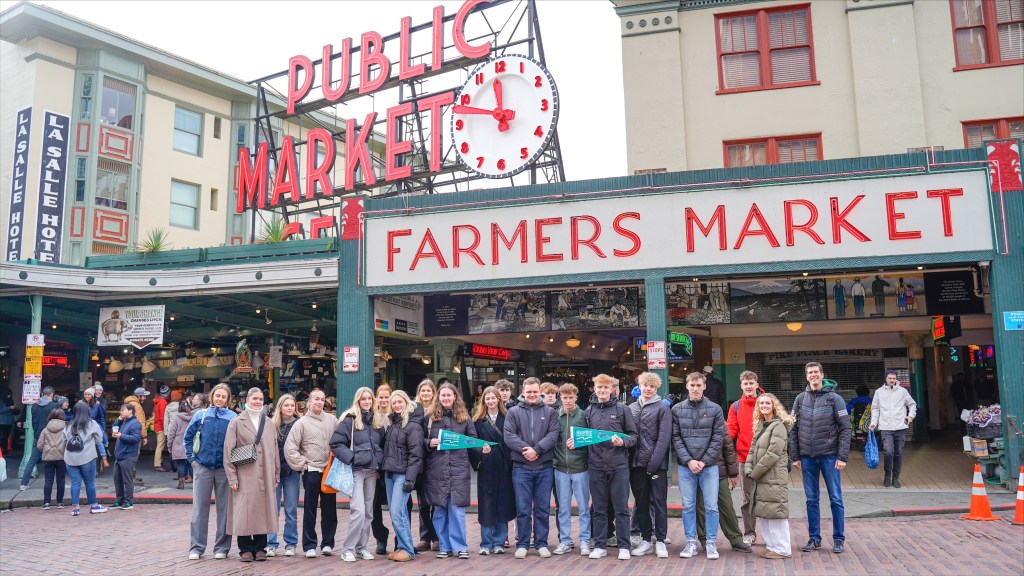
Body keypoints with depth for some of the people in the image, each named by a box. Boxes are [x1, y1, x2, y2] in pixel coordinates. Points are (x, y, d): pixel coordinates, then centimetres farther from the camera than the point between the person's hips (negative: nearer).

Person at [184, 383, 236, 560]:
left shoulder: (233, 417, 1)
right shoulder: (200, 415, 3)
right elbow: (188, 437, 10)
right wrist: (192, 458, 3)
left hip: (224, 468, 0)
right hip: (203, 467, 0)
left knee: (224, 508, 5)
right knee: (200, 508, 4)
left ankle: (222, 547, 15)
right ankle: (196, 547, 14)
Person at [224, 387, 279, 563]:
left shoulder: (268, 423, 13)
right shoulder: (236, 422, 2)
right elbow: (228, 451, -2)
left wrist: (276, 474, 9)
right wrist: (232, 477, -8)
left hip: (265, 476, 3)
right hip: (244, 475, -3)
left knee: (263, 510, 5)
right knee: (244, 511, -1)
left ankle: (260, 548, 16)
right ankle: (246, 548, 12)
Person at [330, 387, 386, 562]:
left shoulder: (378, 420, 12)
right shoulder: (349, 419, -5)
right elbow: (336, 443, -9)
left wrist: (379, 461, 8)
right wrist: (351, 458, -16)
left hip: (372, 471, 6)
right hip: (355, 470, -6)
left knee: (368, 512, 10)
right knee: (358, 510, -13)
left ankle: (361, 546, 21)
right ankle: (348, 549, -2)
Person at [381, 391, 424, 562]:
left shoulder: (412, 425, -8)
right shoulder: (392, 424, 16)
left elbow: (415, 453, -13)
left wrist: (410, 478, -18)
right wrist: (383, 472, 13)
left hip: (402, 474, -7)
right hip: (389, 473, 8)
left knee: (397, 513, -11)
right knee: (394, 513, 8)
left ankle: (407, 550, -2)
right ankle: (400, 546, 17)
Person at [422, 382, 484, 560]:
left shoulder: (464, 417, 7)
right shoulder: (430, 418, 7)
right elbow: (420, 440, 11)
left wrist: (482, 448, -10)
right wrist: (430, 443, -9)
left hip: (459, 468, -1)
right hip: (436, 469, 1)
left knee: (457, 509, -3)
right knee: (440, 509, 6)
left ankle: (460, 547, 7)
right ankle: (445, 546, 17)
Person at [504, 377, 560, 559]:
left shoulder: (550, 412, 7)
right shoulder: (514, 412, 5)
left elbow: (553, 435, -5)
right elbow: (509, 436, -5)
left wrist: (537, 449, -17)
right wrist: (525, 449, -18)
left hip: (545, 468, 1)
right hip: (521, 467, -1)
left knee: (543, 508, 7)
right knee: (523, 508, 4)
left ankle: (541, 543, 18)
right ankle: (522, 544, 14)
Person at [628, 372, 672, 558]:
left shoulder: (662, 409, -4)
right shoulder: (631, 408, 10)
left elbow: (664, 438, -10)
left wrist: (653, 464, -15)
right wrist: (630, 460, 0)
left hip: (657, 464, -4)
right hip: (637, 464, 5)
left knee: (659, 502, 3)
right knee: (641, 503, 10)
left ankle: (660, 541, 11)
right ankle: (646, 540, 20)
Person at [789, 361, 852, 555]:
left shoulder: (834, 399, -1)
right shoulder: (800, 399, 7)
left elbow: (845, 428, -4)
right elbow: (794, 430, 8)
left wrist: (842, 456, -10)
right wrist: (794, 456, 3)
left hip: (829, 456, -3)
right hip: (807, 457, 3)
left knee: (836, 499, 3)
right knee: (811, 500, 8)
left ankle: (838, 539, 13)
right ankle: (814, 538, 18)